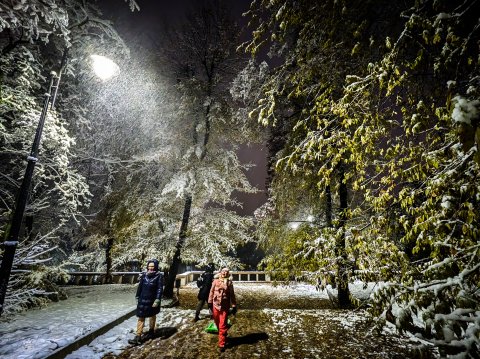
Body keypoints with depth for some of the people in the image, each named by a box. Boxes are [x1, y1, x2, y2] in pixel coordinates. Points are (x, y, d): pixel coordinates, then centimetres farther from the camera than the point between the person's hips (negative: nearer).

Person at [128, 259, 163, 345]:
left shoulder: (159, 276, -11)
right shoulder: (144, 275, 0)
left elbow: (160, 289, -13)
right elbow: (140, 287, 8)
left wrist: (157, 300, -18)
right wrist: (137, 297, 9)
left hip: (152, 300, -2)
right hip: (143, 300, 3)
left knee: (152, 316, 17)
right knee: (140, 317, 1)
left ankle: (151, 332, 36)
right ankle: (138, 337, 6)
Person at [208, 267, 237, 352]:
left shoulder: (229, 282, -3)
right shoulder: (215, 281, -1)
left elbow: (232, 295, 0)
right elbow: (212, 292, 6)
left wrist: (234, 306, 0)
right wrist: (210, 302, 7)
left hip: (225, 307, -2)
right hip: (216, 305, 3)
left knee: (223, 326, -1)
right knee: (217, 323, 19)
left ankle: (222, 344, 11)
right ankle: (222, 337, 44)